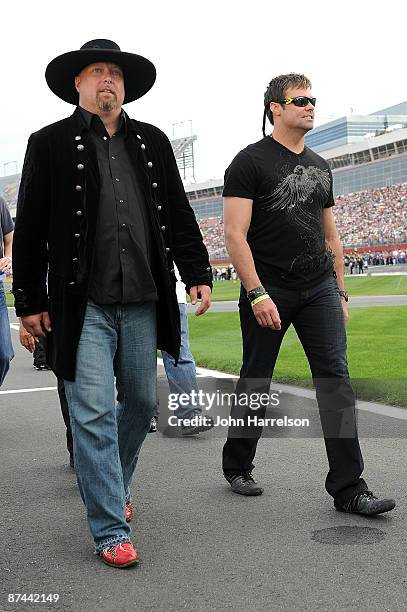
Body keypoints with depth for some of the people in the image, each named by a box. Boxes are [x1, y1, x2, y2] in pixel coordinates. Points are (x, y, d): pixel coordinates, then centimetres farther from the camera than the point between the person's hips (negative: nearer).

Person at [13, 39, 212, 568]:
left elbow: (178, 215, 15)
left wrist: (197, 273, 6)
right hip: (83, 305, -4)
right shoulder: (50, 143, 3)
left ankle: (111, 487, 38)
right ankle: (111, 529, 2)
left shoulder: (152, 142, 13)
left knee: (141, 404, 14)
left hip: (143, 304, 4)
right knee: (94, 414, -6)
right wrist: (29, 300, -2)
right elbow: (30, 228, 1)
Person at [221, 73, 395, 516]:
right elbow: (235, 235, -12)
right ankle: (237, 467, 27)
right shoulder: (250, 162, -5)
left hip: (319, 288, 5)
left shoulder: (319, 167, 16)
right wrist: (257, 294, -20)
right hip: (268, 290, -5)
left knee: (335, 376, -5)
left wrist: (340, 292, 14)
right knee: (256, 380, 6)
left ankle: (348, 488, -2)